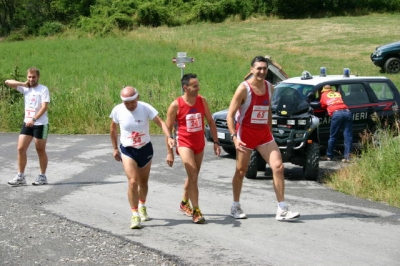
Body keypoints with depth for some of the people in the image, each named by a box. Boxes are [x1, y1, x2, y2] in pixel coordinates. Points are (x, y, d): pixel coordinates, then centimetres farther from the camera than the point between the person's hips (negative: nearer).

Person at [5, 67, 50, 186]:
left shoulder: (43, 89, -8)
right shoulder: (25, 88, 7)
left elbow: (44, 107, -17)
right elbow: (7, 82, 7)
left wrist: (34, 119, -27)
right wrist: (24, 83, -3)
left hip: (40, 124, -5)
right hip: (27, 123, 5)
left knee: (41, 151, 4)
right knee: (21, 149, -2)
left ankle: (42, 177, 15)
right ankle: (20, 177, 3)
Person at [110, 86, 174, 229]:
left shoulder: (146, 108, -17)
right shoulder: (118, 110, -13)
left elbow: (160, 122, -24)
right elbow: (113, 129, 4)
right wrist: (115, 148, 8)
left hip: (145, 149, 1)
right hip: (127, 150, -1)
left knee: (143, 182, 17)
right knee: (133, 182, -17)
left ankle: (142, 207, 44)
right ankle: (135, 215, -10)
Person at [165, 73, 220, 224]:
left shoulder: (202, 101, -1)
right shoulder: (176, 105, -13)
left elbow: (210, 122, 9)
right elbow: (168, 129, -7)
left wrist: (216, 142, 5)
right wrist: (169, 152, -8)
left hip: (199, 144, 5)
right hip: (184, 144, -5)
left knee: (193, 176, 17)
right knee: (193, 176, -17)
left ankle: (184, 203, 38)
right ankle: (196, 211, -14)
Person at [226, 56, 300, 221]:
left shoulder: (269, 87, 5)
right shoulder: (244, 88, -13)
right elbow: (230, 115, -15)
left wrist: (270, 132, 16)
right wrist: (234, 137, -24)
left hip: (264, 134, 5)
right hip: (245, 134, -5)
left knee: (278, 167, -8)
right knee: (241, 171, 6)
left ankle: (282, 210, -6)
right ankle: (235, 207, 25)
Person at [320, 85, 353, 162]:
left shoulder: (324, 95, 24)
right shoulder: (338, 93, 32)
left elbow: (322, 106, 28)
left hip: (336, 113, -3)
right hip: (347, 112, 3)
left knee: (333, 136, 8)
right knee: (348, 136, 1)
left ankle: (329, 156, 18)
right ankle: (347, 156, -7)